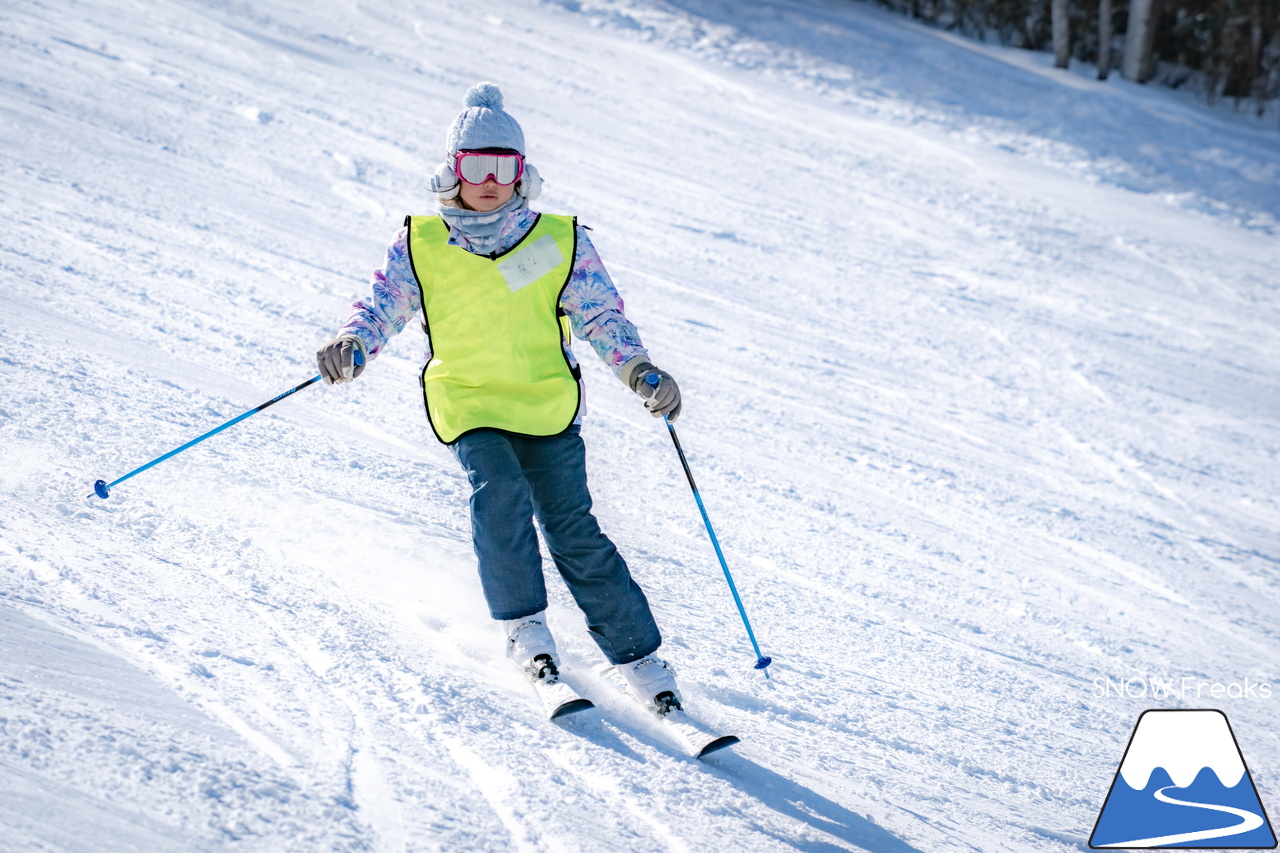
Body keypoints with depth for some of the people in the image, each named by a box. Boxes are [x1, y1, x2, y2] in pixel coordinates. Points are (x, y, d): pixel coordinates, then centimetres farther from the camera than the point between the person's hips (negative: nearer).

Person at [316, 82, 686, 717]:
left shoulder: (562, 242, 2)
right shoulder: (420, 246, 2)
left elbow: (602, 318, 4)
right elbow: (381, 307, 5)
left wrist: (640, 370, -12)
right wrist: (352, 345, -17)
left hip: (547, 403, 0)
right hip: (467, 402, 0)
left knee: (573, 531, -6)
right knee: (499, 492, -28)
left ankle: (637, 655, 5)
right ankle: (524, 625, -9)